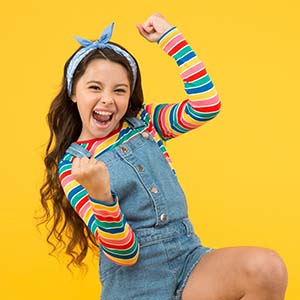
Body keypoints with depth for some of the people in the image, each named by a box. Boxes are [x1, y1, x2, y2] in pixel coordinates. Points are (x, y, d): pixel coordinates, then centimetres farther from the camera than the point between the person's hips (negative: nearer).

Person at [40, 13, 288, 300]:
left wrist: (168, 35, -2)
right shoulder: (71, 166, 0)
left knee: (268, 268, -25)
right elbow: (124, 252, -9)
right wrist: (100, 195, -28)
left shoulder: (143, 122, 10)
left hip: (189, 257, 4)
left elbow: (206, 104, -7)